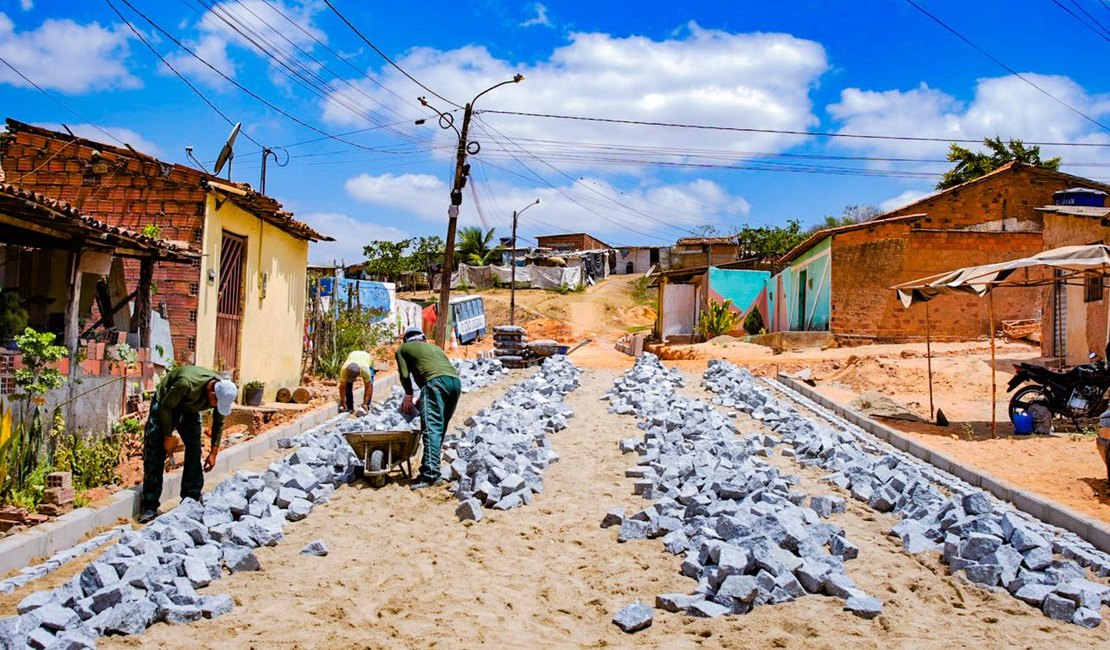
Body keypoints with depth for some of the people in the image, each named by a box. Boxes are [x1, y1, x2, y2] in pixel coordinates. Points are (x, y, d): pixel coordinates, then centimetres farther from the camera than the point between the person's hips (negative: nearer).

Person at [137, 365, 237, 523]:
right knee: (154, 455, -9)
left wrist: (214, 453, -6)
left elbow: (218, 423, -7)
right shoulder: (187, 384, -42)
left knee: (194, 454, -4)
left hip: (190, 410, 5)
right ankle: (150, 507, -5)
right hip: (165, 406, -4)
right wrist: (168, 436, -17)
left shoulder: (223, 393, -24)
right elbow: (165, 407, -25)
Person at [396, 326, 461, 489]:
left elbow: (405, 375, 10)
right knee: (441, 428, 14)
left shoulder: (403, 349, 23)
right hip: (455, 380, 6)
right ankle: (429, 468, 14)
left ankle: (431, 475, -24)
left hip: (436, 381, -6)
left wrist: (408, 395, 26)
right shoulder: (435, 347, 38)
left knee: (432, 428, -13)